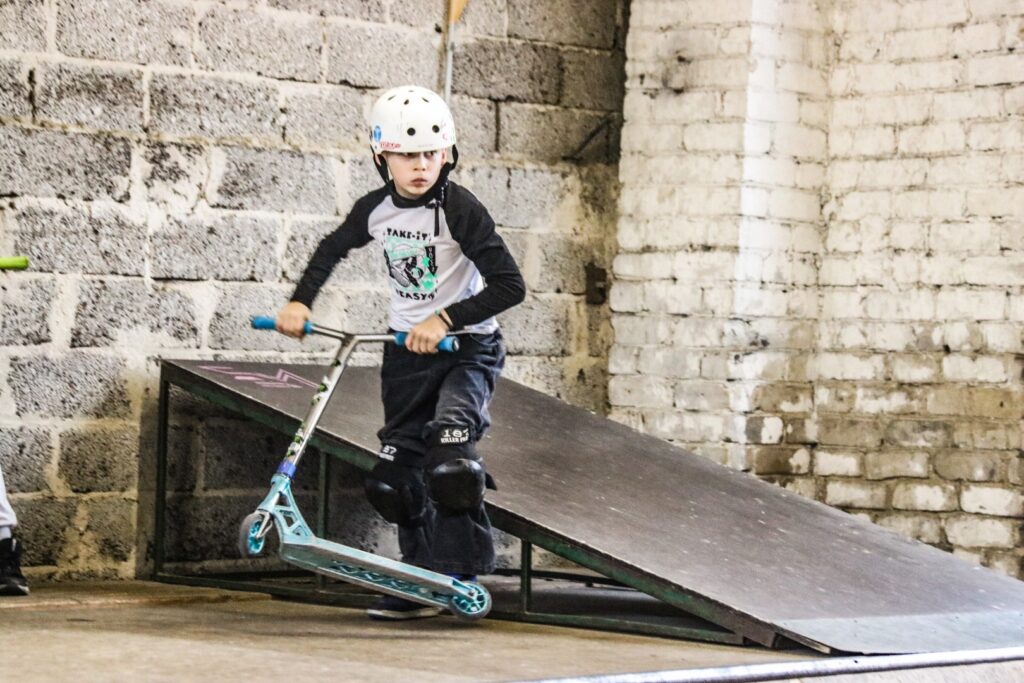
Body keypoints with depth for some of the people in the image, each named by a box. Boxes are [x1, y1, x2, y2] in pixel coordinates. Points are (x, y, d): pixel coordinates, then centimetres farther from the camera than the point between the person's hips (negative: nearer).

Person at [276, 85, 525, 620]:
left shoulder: (459, 209, -18)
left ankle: (461, 570, -15)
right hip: (406, 352, 6)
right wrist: (300, 302, 9)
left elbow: (509, 285, -22)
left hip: (466, 348, -6)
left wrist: (444, 319, -27)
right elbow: (333, 249, 21)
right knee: (395, 476, 2)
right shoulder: (374, 210, -2)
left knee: (449, 458, -27)